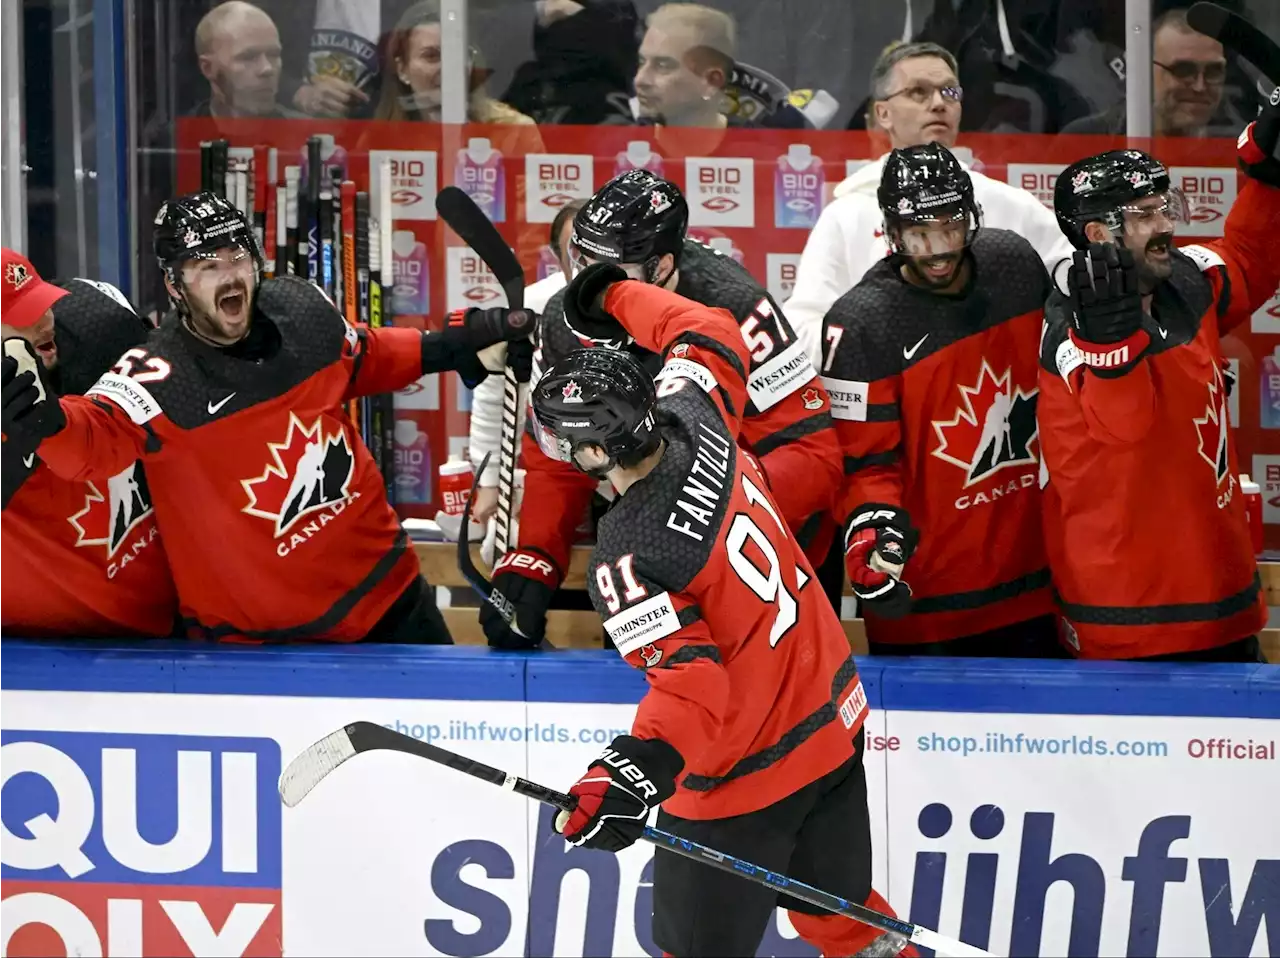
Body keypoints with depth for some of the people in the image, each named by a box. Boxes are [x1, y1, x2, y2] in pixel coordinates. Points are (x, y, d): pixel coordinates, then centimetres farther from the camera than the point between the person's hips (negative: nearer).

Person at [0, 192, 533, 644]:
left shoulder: (303, 310, -3)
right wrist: (46, 424, -60)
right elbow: (96, 441, -40)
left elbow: (361, 358, 19)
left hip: (382, 585, 6)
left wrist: (450, 346, 13)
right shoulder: (159, 376, -22)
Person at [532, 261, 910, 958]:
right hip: (835, 721, 8)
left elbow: (689, 680, -31)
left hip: (748, 772, -8)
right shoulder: (696, 425, -8)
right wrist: (618, 297, 24)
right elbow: (710, 338, 13)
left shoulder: (626, 561, -27)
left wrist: (632, 774, -40)